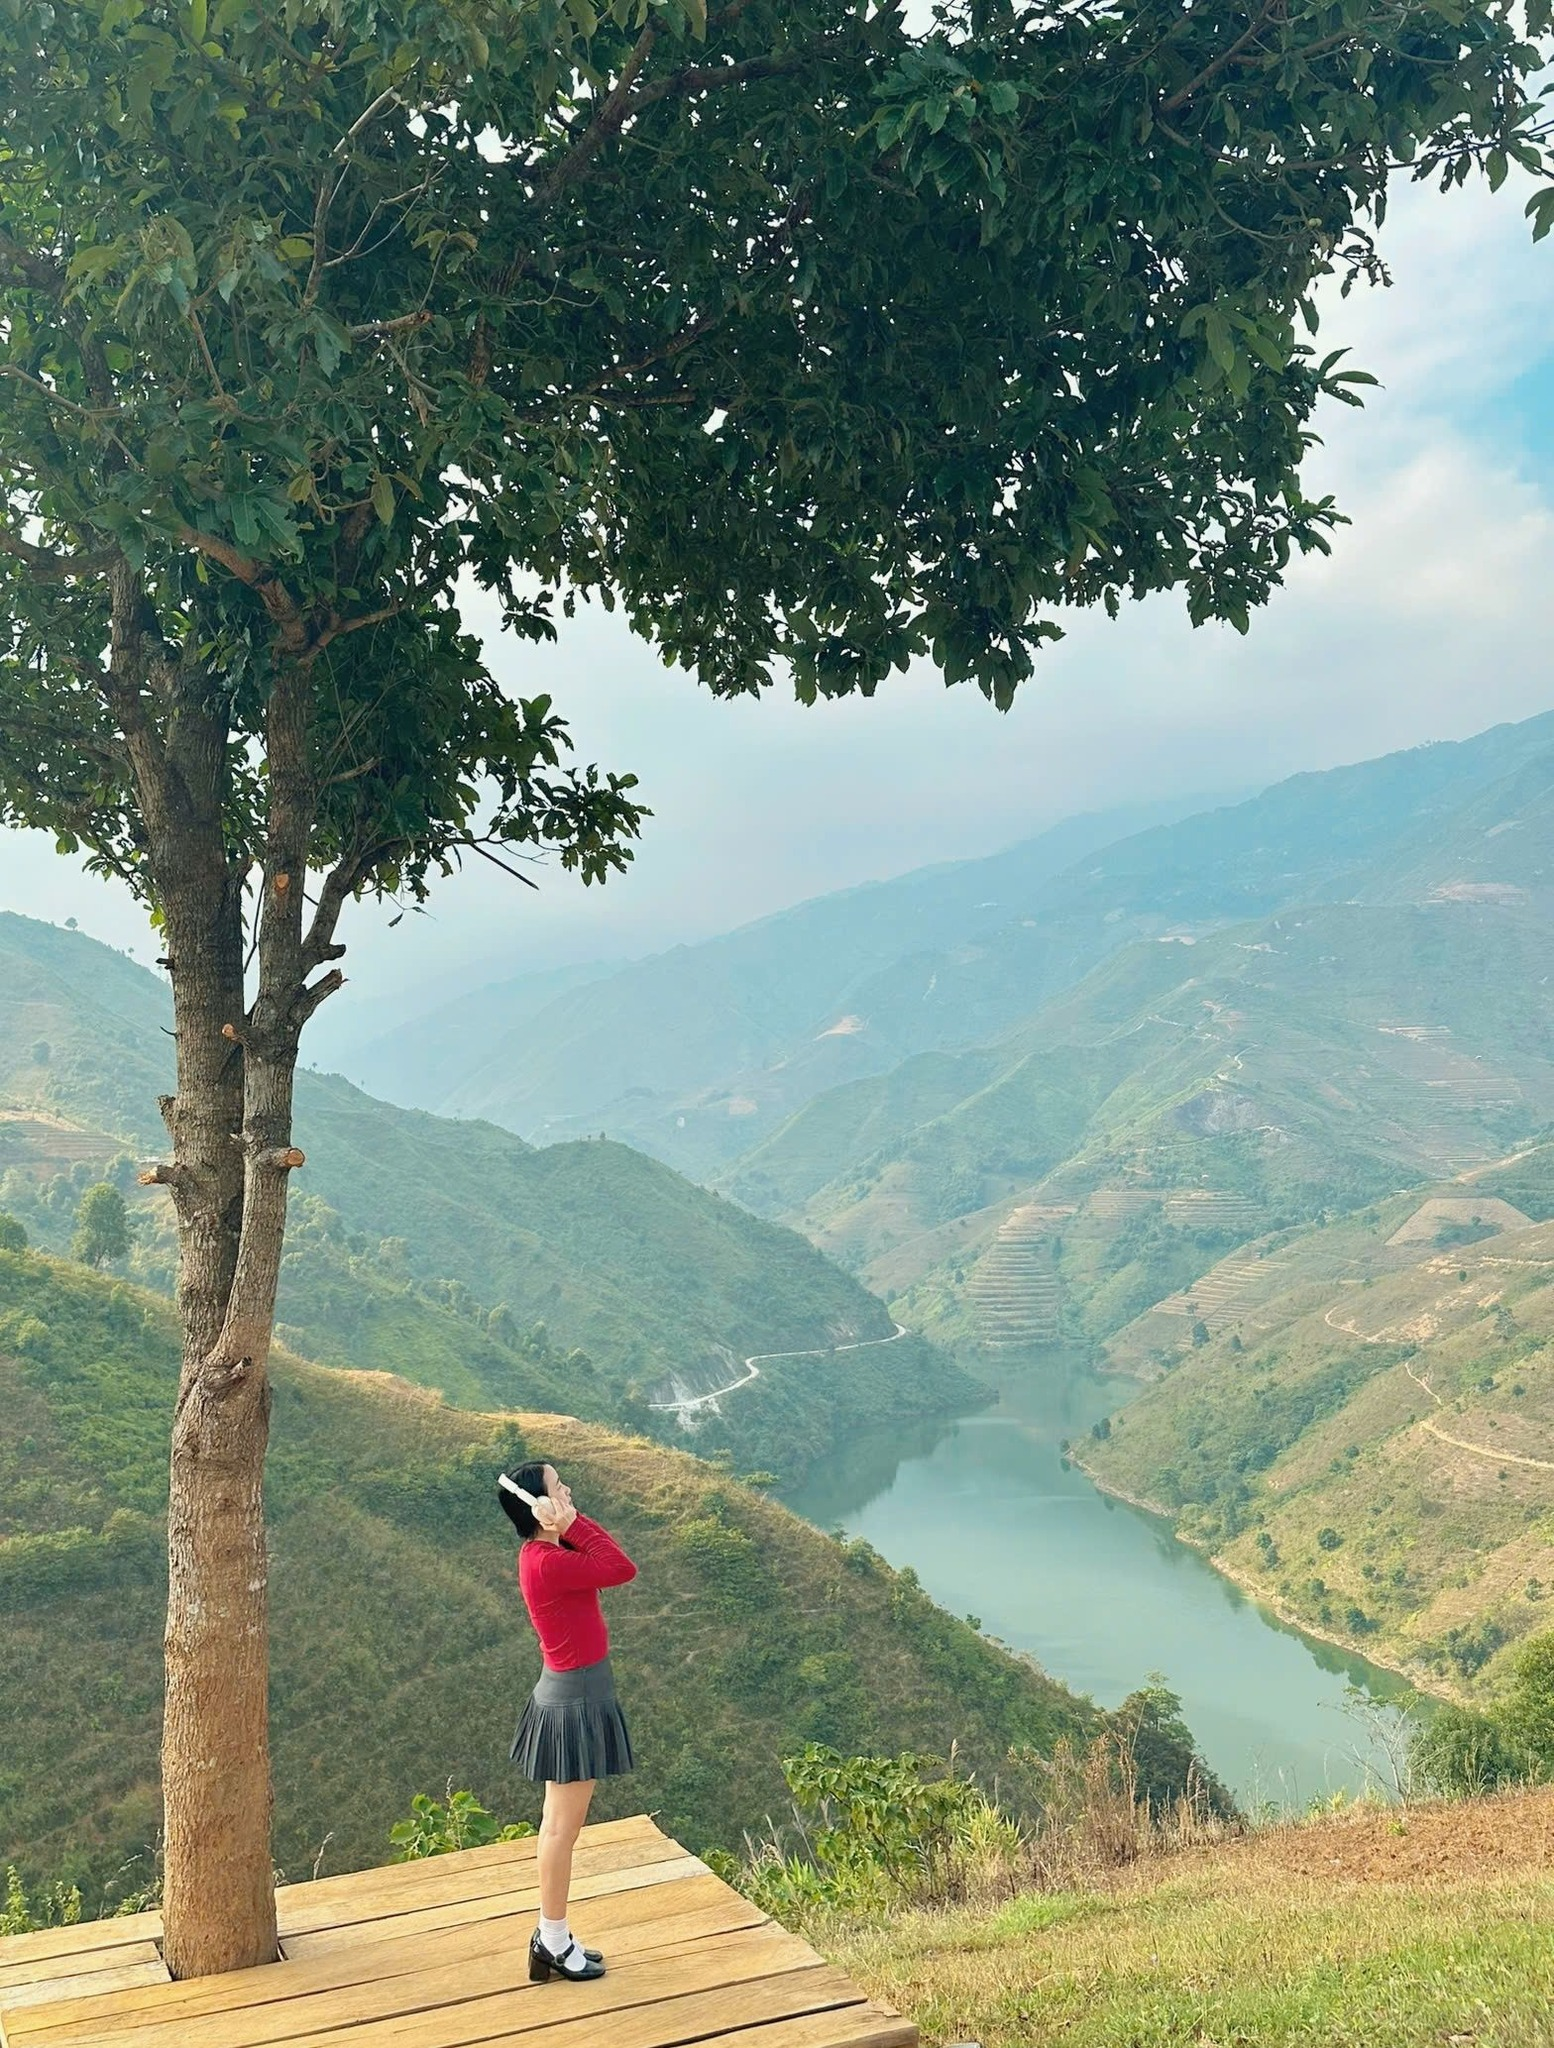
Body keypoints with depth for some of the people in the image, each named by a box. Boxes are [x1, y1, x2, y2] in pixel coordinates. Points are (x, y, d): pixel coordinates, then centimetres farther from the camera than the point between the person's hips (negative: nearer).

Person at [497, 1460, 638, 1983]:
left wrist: (565, 1526, -12)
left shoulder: (542, 1553, 5)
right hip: (575, 1704, -10)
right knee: (563, 1826, 4)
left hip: (570, 1695, 10)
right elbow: (622, 1568, -25)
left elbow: (608, 1565, 1)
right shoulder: (548, 1564, -26)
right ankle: (554, 1945, 17)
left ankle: (552, 1938, 30)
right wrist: (570, 1522, -23)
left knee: (560, 1824, 18)